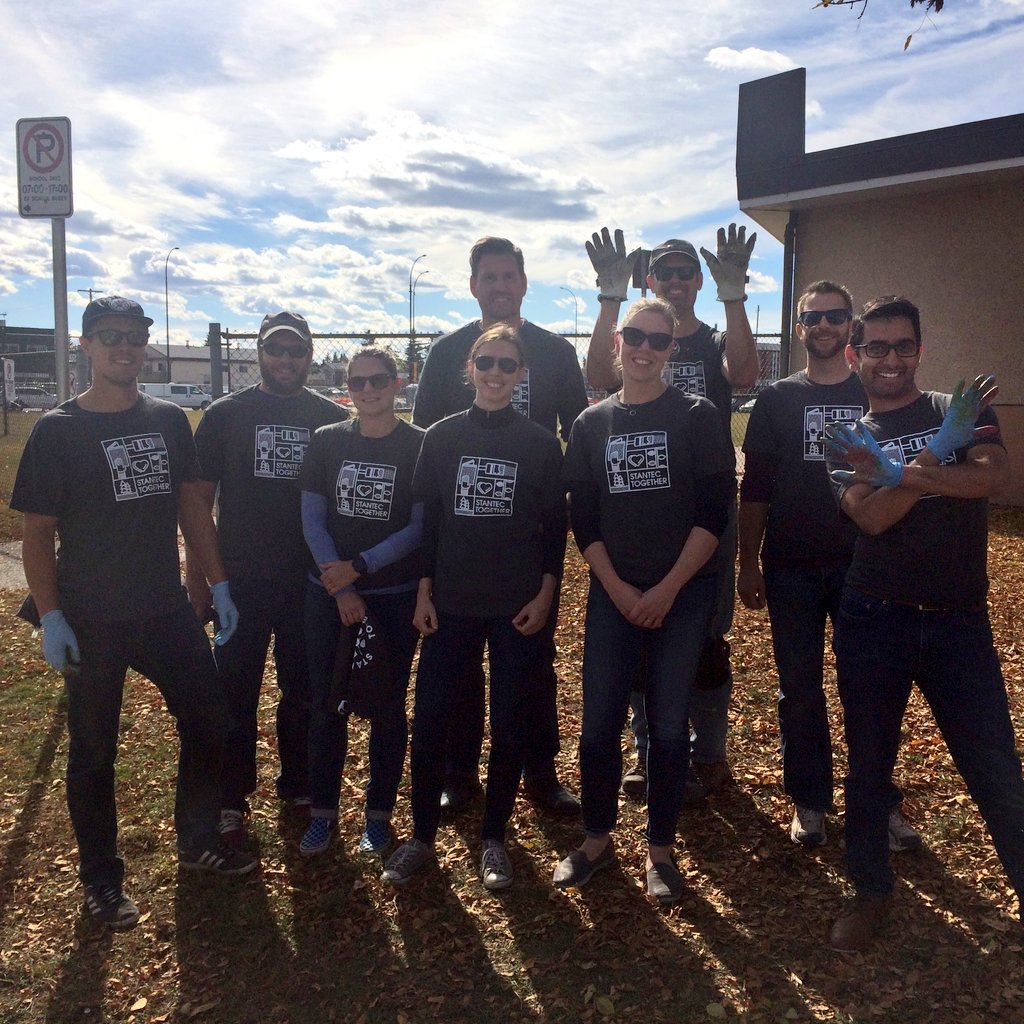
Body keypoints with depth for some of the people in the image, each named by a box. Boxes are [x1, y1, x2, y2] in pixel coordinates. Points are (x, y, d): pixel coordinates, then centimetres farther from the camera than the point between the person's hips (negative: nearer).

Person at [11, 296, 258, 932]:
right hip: (92, 622, -4)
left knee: (209, 722, 9)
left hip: (167, 611, 4)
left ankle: (199, 841, 32)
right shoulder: (58, 430, -7)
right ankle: (102, 878, 28)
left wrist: (219, 586, 6)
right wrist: (50, 619, -11)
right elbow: (39, 532, -6)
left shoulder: (169, 421, 4)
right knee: (94, 751, 9)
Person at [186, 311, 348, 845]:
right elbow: (198, 501, 2)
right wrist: (197, 580, -2)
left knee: (304, 691, 12)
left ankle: (301, 786, 29)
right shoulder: (225, 414, 1)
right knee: (236, 693, 5)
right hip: (241, 580, -1)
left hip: (312, 581, 1)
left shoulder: (333, 419, 4)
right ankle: (231, 799, 20)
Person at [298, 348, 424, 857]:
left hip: (395, 598, -2)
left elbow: (420, 525, -8)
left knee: (387, 708, 8)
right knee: (326, 705, 8)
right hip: (328, 596, 2)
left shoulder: (419, 445, -5)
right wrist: (340, 588, -8)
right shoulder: (327, 441, 3)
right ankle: (322, 811, 25)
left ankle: (379, 814, 24)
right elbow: (312, 519, 1)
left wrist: (359, 567, -15)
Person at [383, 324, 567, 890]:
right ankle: (421, 837, 20)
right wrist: (424, 590, 0)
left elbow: (555, 525, 2)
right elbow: (426, 516, 5)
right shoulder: (442, 436, 4)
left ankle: (494, 841, 23)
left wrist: (546, 594, -5)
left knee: (509, 727, 7)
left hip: (519, 608, -1)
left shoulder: (541, 443, 1)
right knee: (429, 722, 1)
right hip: (451, 604, 1)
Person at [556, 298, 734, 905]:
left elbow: (715, 511, -7)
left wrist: (668, 588, -12)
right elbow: (583, 518, 5)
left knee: (669, 723, 3)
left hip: (683, 593, -2)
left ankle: (661, 849, 20)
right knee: (599, 721, 3)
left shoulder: (697, 417, -1)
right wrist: (618, 589, -5)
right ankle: (598, 839, 23)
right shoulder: (592, 423, 7)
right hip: (613, 593, 2)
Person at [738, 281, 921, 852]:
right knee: (800, 688, 7)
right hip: (791, 567, 0)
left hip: (863, 563, 0)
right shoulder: (777, 399, 5)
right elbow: (755, 488, 4)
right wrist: (748, 564, 0)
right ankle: (810, 802, 20)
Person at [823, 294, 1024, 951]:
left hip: (959, 621, 0)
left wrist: (903, 473, -24)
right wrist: (936, 455, -23)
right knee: (868, 765, 10)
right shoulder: (848, 441, 5)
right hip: (874, 623, 1)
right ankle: (872, 891, 29)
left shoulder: (964, 409, 5)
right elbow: (870, 516, -13)